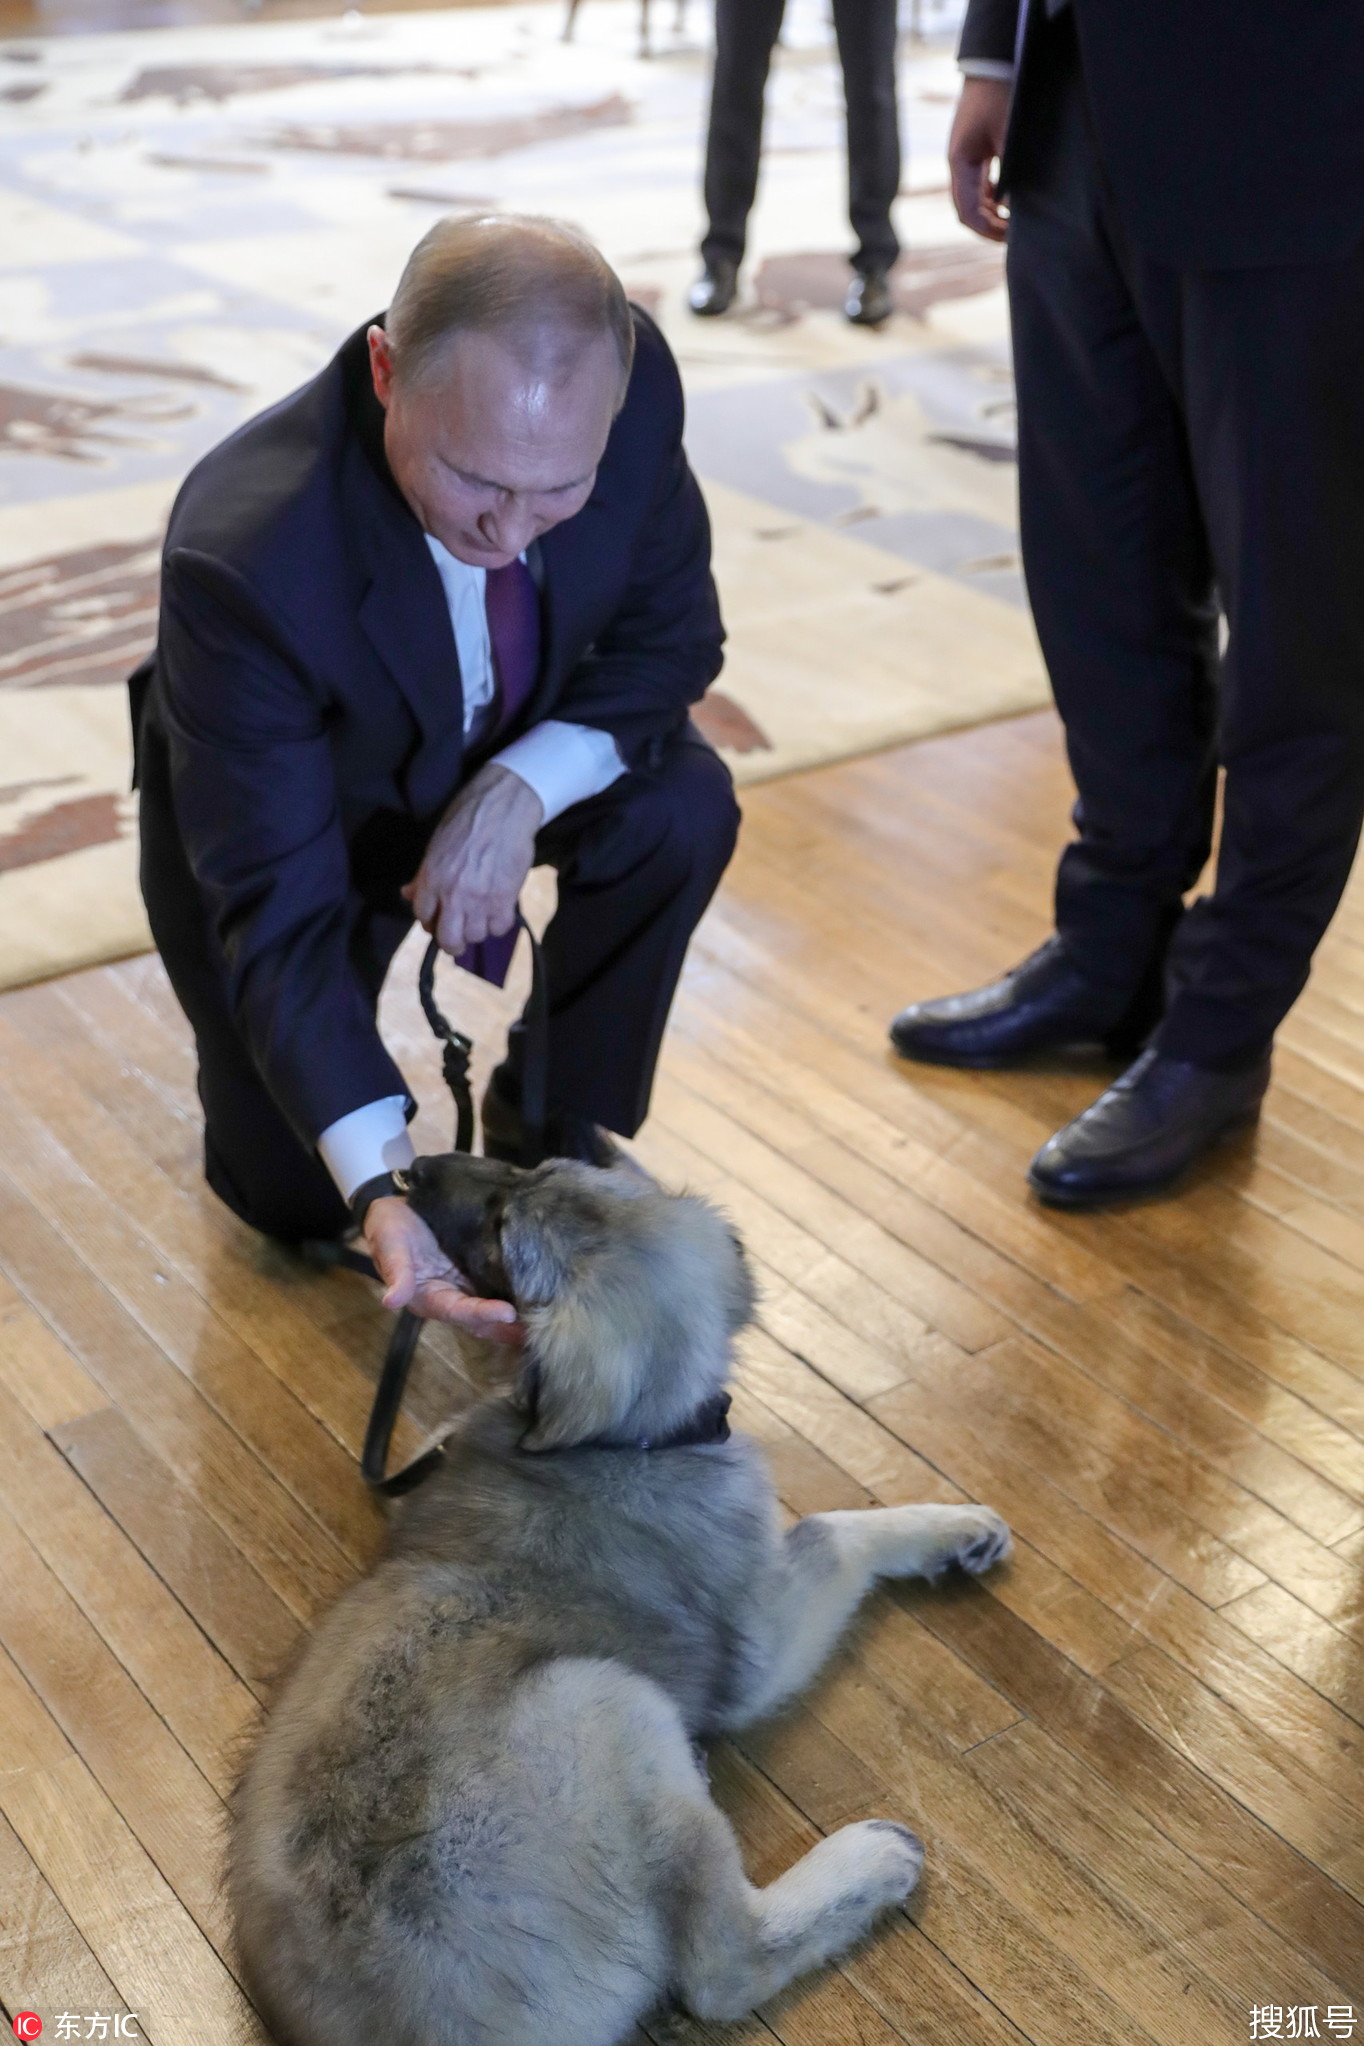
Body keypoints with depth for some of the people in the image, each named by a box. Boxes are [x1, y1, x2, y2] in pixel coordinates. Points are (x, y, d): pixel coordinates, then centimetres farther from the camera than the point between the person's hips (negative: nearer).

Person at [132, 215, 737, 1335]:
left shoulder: (636, 374, -30)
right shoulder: (245, 556, -41)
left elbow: (672, 631, -14)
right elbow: (278, 905, -36)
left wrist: (522, 787, -32)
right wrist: (380, 1188, -46)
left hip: (501, 757, 3)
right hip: (297, 807, -3)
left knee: (683, 808, -26)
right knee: (294, 1195, -3)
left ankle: (553, 1133, -2)